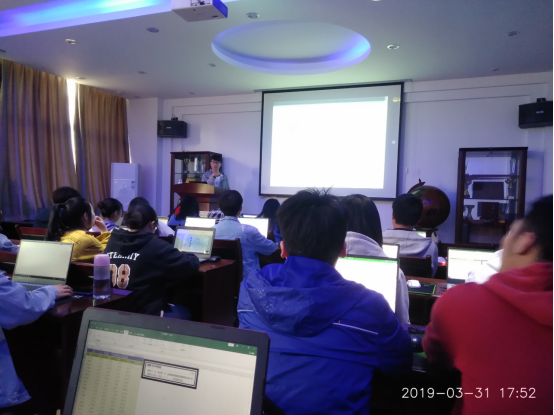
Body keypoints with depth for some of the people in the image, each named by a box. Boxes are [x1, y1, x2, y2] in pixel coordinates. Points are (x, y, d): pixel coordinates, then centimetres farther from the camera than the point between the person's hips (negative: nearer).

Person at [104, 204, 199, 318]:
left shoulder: (113, 241, -1)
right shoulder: (155, 246, -18)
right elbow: (191, 265, -15)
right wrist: (183, 256, 8)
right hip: (146, 314, -6)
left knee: (172, 307, 31)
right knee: (184, 312, 24)